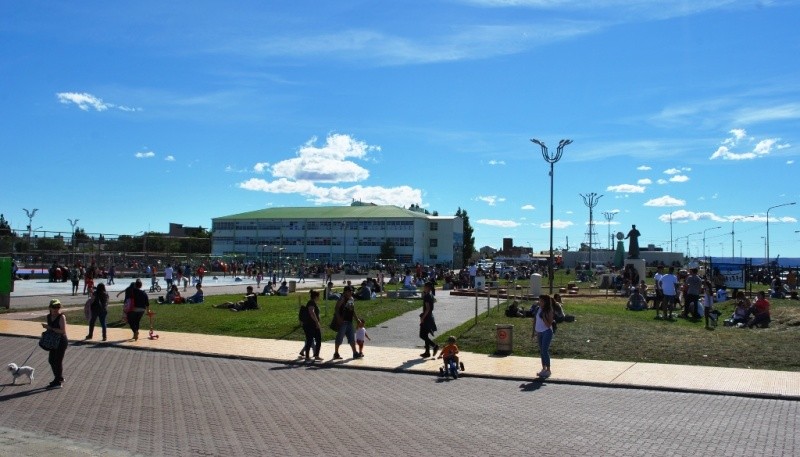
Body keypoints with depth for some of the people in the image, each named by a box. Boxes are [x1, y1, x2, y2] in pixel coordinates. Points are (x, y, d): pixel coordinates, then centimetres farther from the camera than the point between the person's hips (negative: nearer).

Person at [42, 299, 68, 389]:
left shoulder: (61, 317, -17)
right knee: (51, 360, 16)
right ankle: (60, 378, 33)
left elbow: (63, 331, -23)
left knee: (58, 361, -1)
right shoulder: (49, 316, 5)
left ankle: (58, 382, 11)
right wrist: (46, 326, -3)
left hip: (62, 341, -8)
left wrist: (50, 328, -22)